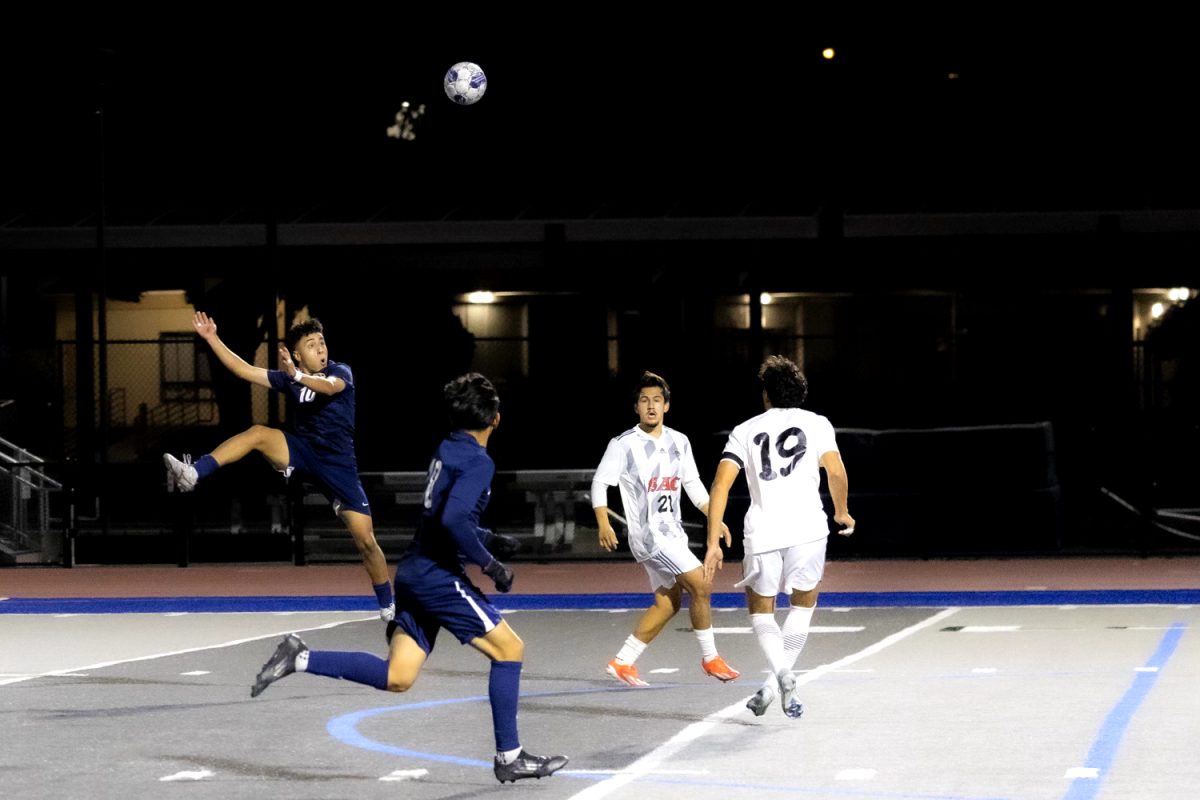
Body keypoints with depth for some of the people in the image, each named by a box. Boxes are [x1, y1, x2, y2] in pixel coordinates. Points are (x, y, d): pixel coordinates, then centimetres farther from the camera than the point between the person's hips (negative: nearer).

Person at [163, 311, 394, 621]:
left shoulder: (341, 371, -5)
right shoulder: (289, 378, 4)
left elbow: (329, 387, -30)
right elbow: (244, 370, 0)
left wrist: (297, 376, -49)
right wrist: (212, 338, -10)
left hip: (338, 464, -2)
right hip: (303, 452, 2)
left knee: (365, 540, -5)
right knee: (257, 433, -25)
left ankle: (388, 608, 12)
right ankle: (191, 476, -36)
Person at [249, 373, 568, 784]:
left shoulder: (448, 449, 13)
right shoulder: (478, 461, -14)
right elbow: (454, 519, -27)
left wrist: (488, 538, 27)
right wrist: (490, 565, -17)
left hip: (415, 573, 8)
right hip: (439, 576, -8)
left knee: (396, 677, 8)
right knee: (509, 648, 0)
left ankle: (300, 658, 1)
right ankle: (510, 757, 3)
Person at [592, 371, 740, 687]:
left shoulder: (679, 442, 9)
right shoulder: (624, 444, -9)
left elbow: (693, 484, 17)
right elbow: (599, 483, -6)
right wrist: (604, 524, -19)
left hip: (672, 532, 7)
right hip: (648, 533, -7)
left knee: (667, 603, 8)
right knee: (701, 584, -14)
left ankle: (622, 662, 16)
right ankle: (710, 658, -2)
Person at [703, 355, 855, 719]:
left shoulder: (745, 431, 13)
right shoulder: (816, 423, 11)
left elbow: (721, 484, 3)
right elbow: (835, 472, -3)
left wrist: (713, 543, 3)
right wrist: (841, 512, 15)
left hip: (762, 532, 1)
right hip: (808, 528, 0)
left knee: (760, 609, 17)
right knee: (803, 604, 20)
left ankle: (781, 673, -11)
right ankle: (772, 685, 9)